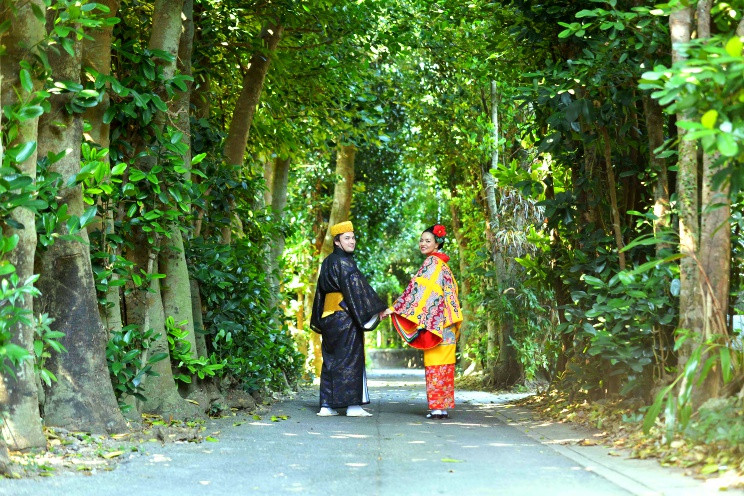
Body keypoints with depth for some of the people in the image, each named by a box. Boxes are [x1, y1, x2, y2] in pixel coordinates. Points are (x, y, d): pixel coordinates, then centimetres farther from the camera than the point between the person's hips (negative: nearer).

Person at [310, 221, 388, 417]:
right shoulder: (343, 262, -12)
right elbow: (357, 288, -16)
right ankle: (353, 405, -5)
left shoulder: (327, 263, 15)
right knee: (350, 359, -5)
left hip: (329, 317, 9)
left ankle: (327, 405, 9)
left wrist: (319, 321, 25)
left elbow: (320, 292, 20)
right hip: (345, 317, -9)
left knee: (330, 360, 9)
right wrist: (378, 308, -11)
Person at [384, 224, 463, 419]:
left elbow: (416, 288, -16)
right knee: (443, 365, 7)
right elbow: (450, 292, 22)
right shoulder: (441, 264, 17)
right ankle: (444, 406, 8)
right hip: (445, 323, 9)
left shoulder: (431, 263, -9)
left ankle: (438, 406, -8)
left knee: (435, 364, -8)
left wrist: (395, 308, -15)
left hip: (436, 322, -9)